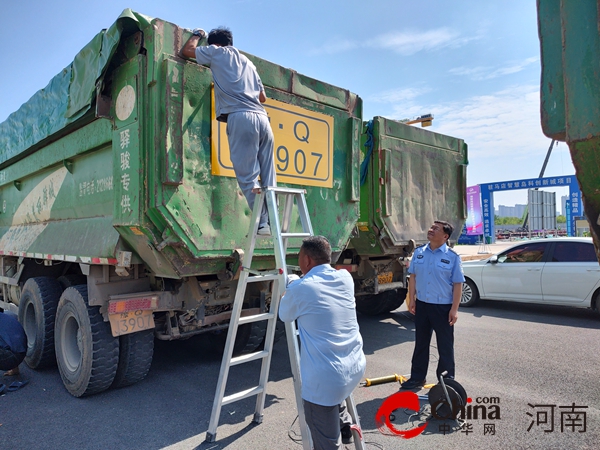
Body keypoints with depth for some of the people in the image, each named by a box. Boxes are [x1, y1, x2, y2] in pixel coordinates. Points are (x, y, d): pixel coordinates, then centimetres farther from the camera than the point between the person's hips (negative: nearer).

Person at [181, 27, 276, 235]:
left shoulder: (217, 52, 16)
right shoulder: (248, 62, 31)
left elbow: (187, 50, 25)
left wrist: (198, 34, 42)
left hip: (241, 117, -6)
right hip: (262, 118, 6)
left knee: (247, 175, -8)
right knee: (267, 175, 3)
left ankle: (264, 222, -14)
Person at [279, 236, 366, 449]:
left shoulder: (299, 288, -14)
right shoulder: (346, 278, 2)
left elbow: (284, 316, 7)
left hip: (325, 377, -7)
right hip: (356, 367, 7)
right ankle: (344, 426, 38)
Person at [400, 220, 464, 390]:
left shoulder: (452, 257, -9)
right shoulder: (419, 252, 2)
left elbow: (457, 284, -9)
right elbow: (413, 276, 7)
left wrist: (454, 309, -13)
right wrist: (411, 299, 3)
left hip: (443, 307, -4)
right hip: (422, 305, 4)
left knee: (445, 346, 9)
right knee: (420, 343, 14)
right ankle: (417, 377, 27)